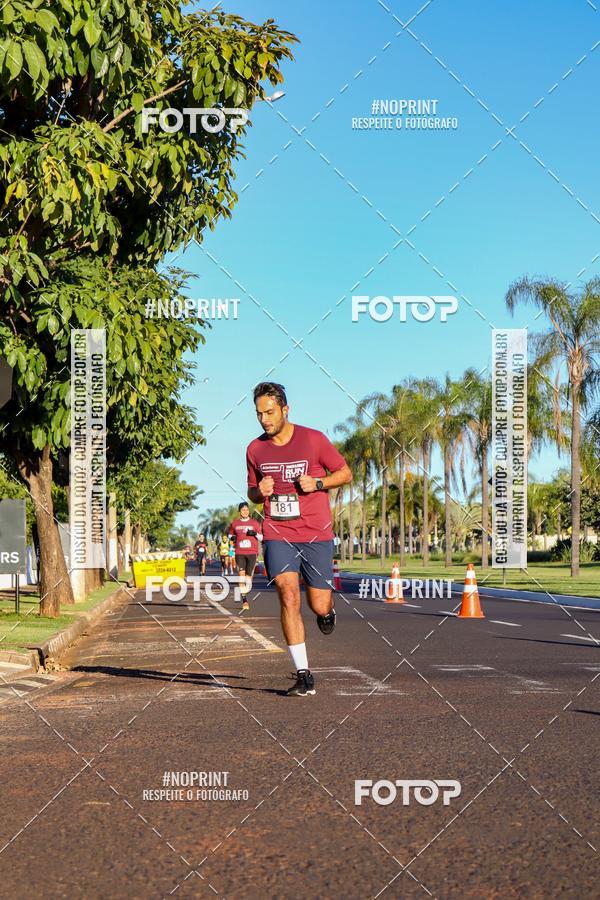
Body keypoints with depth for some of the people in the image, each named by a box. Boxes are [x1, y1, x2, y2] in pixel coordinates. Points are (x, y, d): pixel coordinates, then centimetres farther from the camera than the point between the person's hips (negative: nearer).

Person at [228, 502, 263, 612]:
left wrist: (255, 534, -12)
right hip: (239, 553, 0)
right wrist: (232, 538, 1)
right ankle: (245, 601, -7)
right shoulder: (235, 523, 9)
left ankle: (247, 590, 29)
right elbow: (231, 534, 24)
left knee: (248, 575, 0)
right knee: (241, 575, -9)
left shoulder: (254, 523, 6)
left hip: (252, 552, 0)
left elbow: (261, 537, 8)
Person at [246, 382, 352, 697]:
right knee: (288, 596, -16)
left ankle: (328, 610, 41)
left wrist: (316, 483, -13)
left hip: (316, 534, -2)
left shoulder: (313, 439, -4)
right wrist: (259, 492, -4)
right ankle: (304, 676, -12)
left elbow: (345, 473, 5)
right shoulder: (255, 449, 6)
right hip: (277, 534, 2)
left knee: (319, 606, 0)